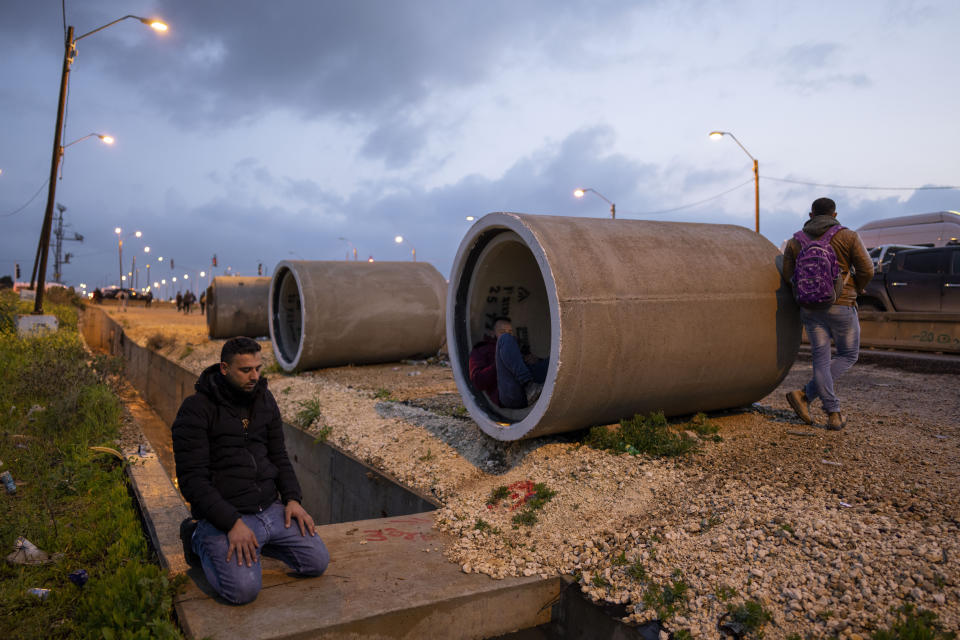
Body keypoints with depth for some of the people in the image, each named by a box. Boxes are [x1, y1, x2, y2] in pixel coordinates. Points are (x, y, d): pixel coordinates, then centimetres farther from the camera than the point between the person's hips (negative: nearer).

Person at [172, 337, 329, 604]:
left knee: (317, 562, -3)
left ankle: (256, 540, 18)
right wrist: (232, 523, -24)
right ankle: (200, 540, 6)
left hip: (271, 509, 6)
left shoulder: (264, 399, 8)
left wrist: (292, 498, -1)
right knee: (243, 589, -23)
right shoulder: (196, 410, -13)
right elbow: (191, 479, -17)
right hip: (223, 515, -6)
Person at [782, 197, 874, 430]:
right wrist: (855, 289, 14)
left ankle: (833, 414, 3)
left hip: (809, 308, 3)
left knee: (821, 359, 9)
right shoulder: (848, 236, -4)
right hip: (840, 306, -3)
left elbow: (789, 276, 3)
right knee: (848, 355, 12)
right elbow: (866, 270, -6)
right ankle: (806, 395, -3)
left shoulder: (795, 241, 5)